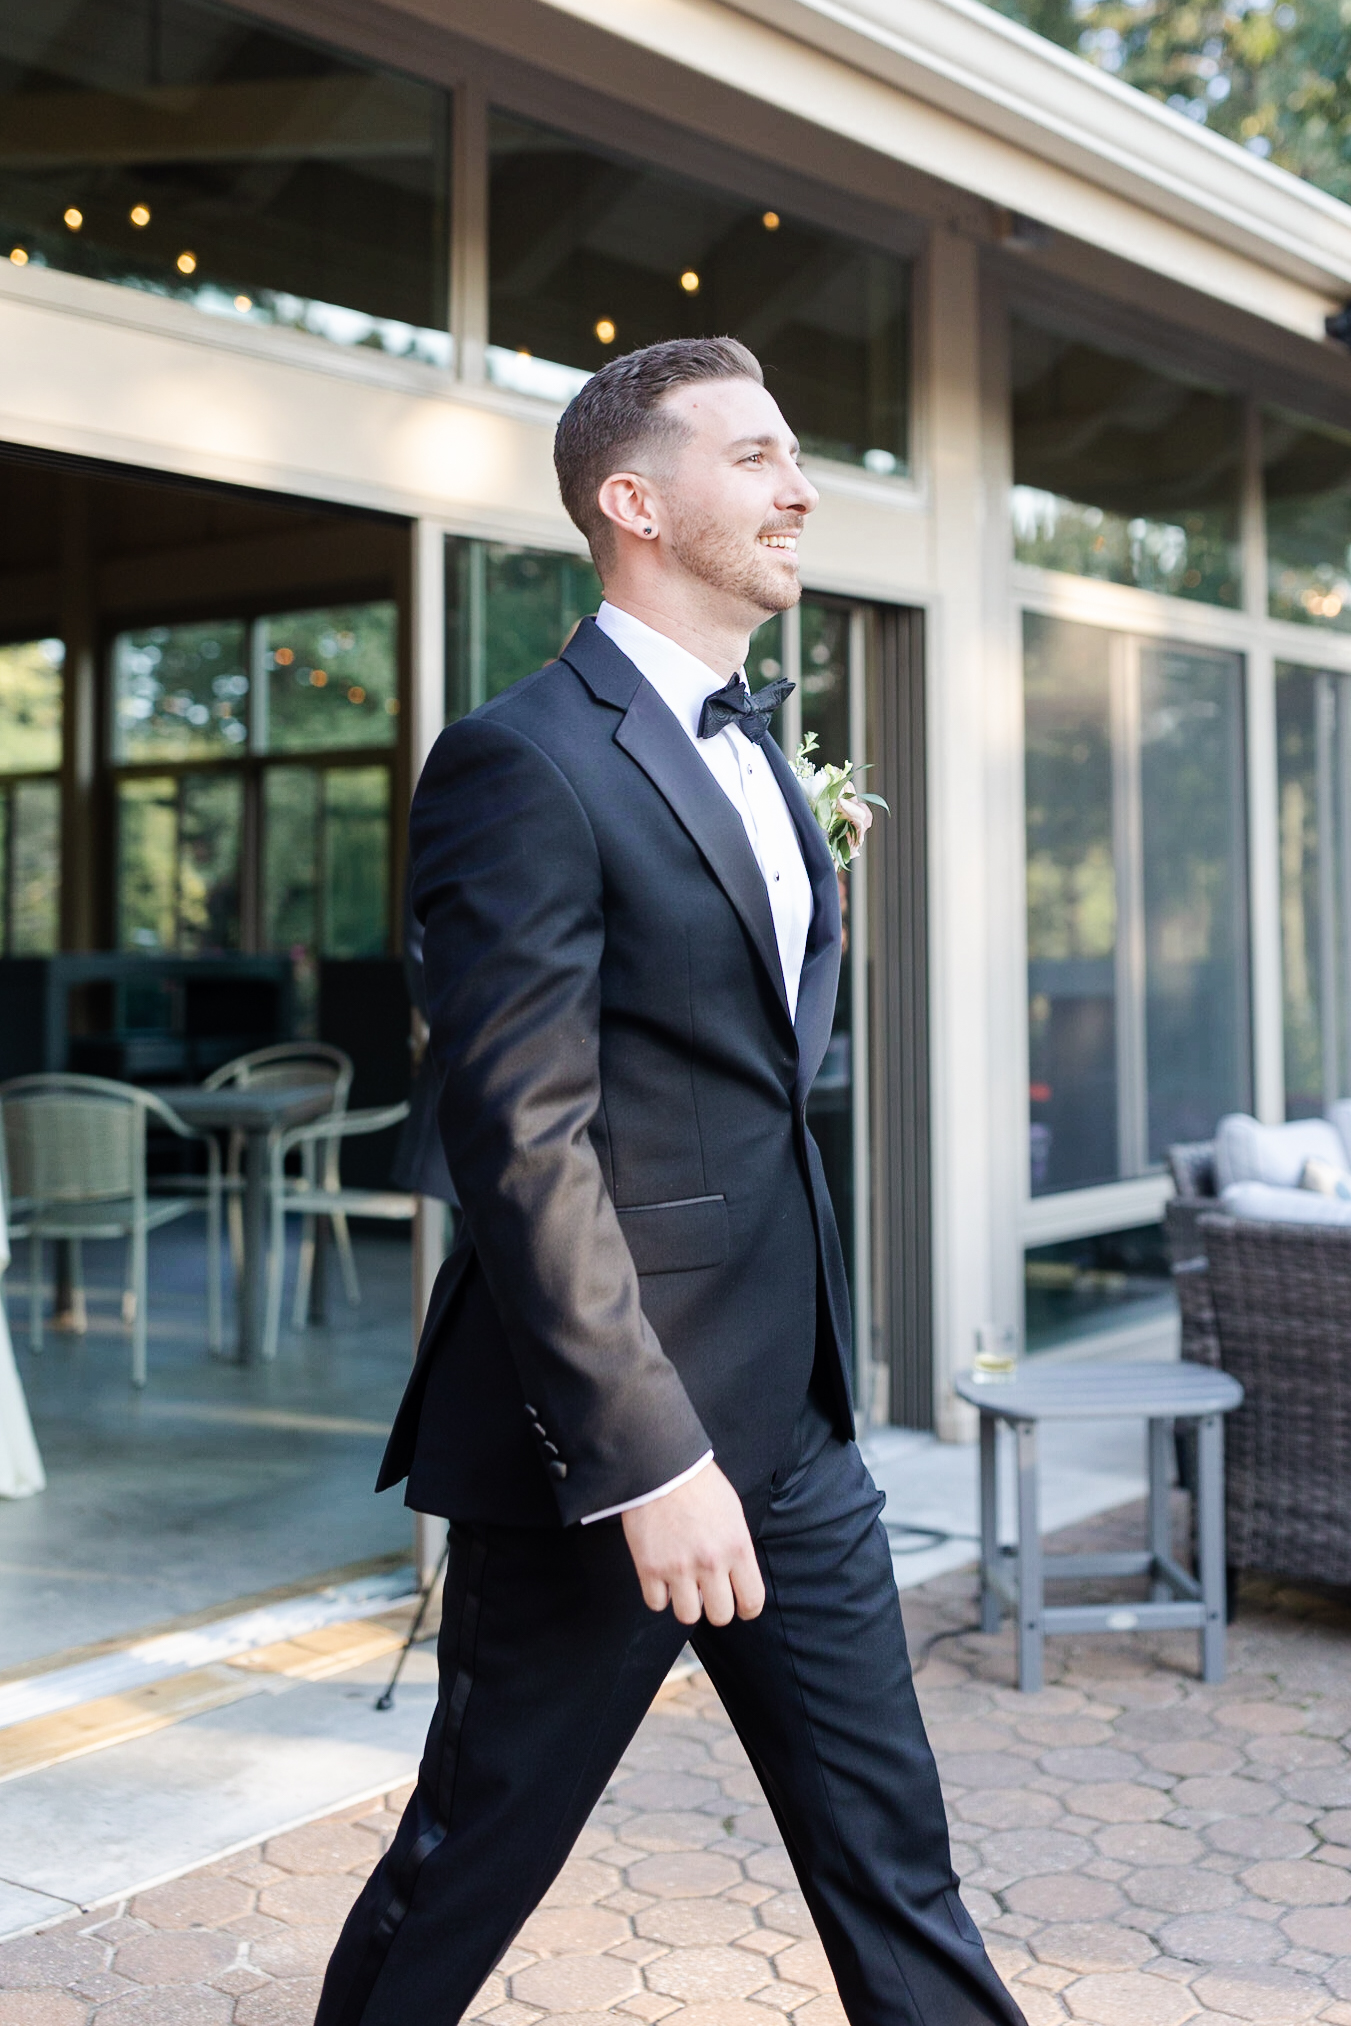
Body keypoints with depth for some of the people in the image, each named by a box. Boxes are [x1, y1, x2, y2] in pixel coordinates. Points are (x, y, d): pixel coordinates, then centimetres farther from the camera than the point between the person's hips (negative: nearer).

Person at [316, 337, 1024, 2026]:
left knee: (893, 1858, 14)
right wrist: (648, 1457, -23)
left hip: (790, 1424, 8)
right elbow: (520, 1142, -21)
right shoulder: (524, 764, -15)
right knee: (472, 1860, 11)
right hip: (608, 1438, -8)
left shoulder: (752, 749, 15)